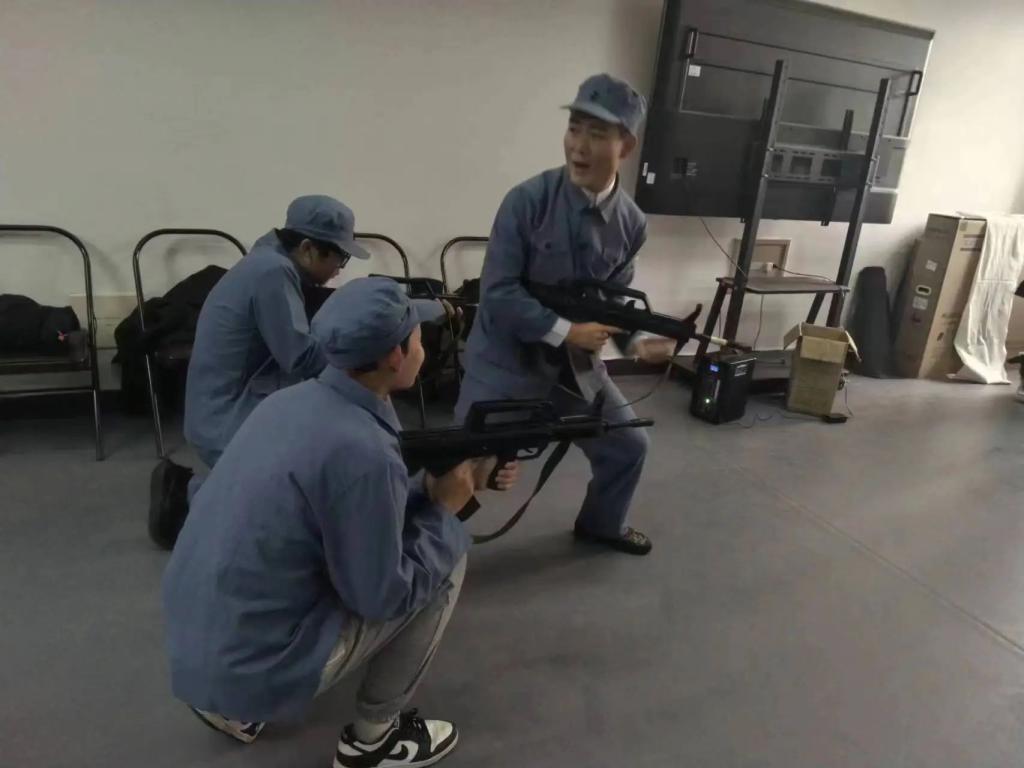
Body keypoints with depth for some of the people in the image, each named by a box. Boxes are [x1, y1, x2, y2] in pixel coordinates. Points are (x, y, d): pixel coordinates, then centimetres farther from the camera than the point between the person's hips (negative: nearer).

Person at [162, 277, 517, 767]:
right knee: (446, 556, -2)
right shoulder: (362, 450, -25)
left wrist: (431, 488, 8)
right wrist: (444, 510, -4)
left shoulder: (293, 399, 1)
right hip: (251, 668, -8)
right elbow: (381, 596, -16)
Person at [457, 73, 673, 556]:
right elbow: (497, 294, -22)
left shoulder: (631, 224, -4)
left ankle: (601, 524, 46)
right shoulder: (528, 201, -19)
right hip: (505, 363, -5)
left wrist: (636, 342, -14)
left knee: (628, 446, 19)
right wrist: (566, 331, -24)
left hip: (576, 364, 6)